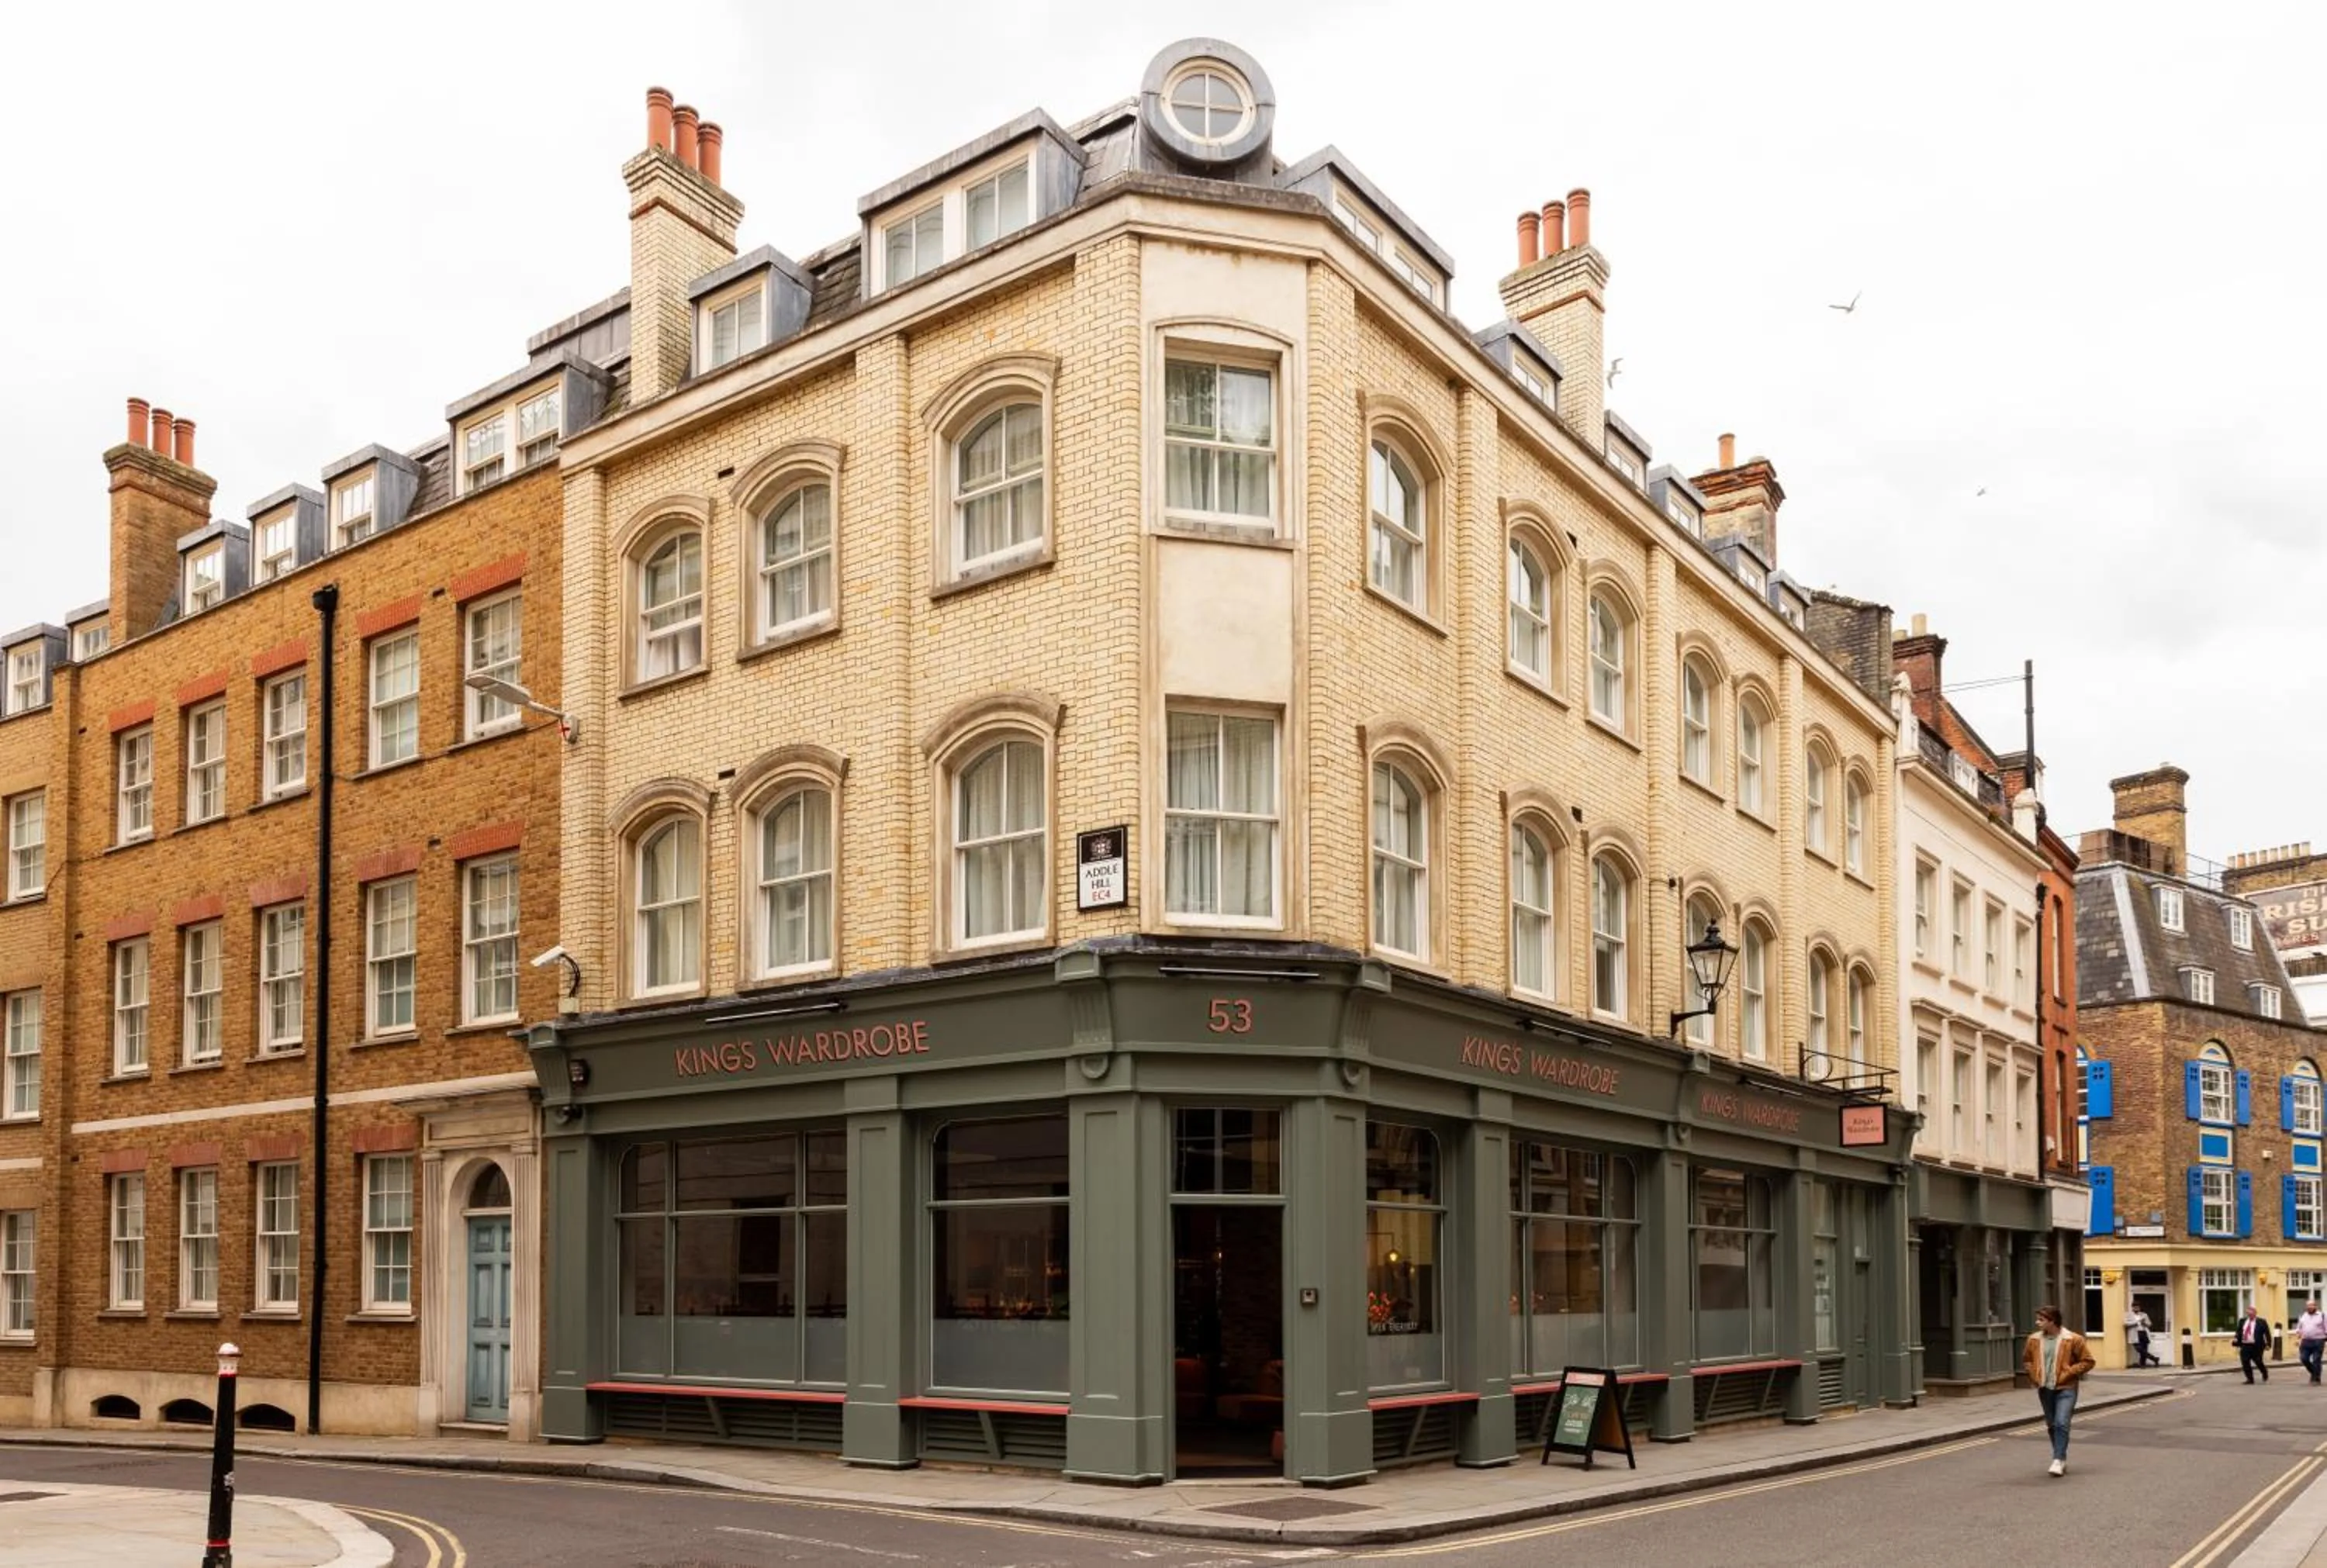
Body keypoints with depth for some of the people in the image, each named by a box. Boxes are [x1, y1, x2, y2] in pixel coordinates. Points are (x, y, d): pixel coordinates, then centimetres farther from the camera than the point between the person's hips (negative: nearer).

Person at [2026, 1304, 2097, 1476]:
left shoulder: (2073, 1339, -9)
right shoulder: (2034, 1340, 4)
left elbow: (2087, 1361, -5)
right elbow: (2026, 1360, 20)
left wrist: (2068, 1373, -12)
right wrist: (2034, 1375, 4)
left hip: (2065, 1389, -5)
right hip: (2045, 1389, 5)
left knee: (2061, 1423, -16)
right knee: (2052, 1425, 11)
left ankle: (2058, 1460, -14)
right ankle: (2062, 1459, 25)